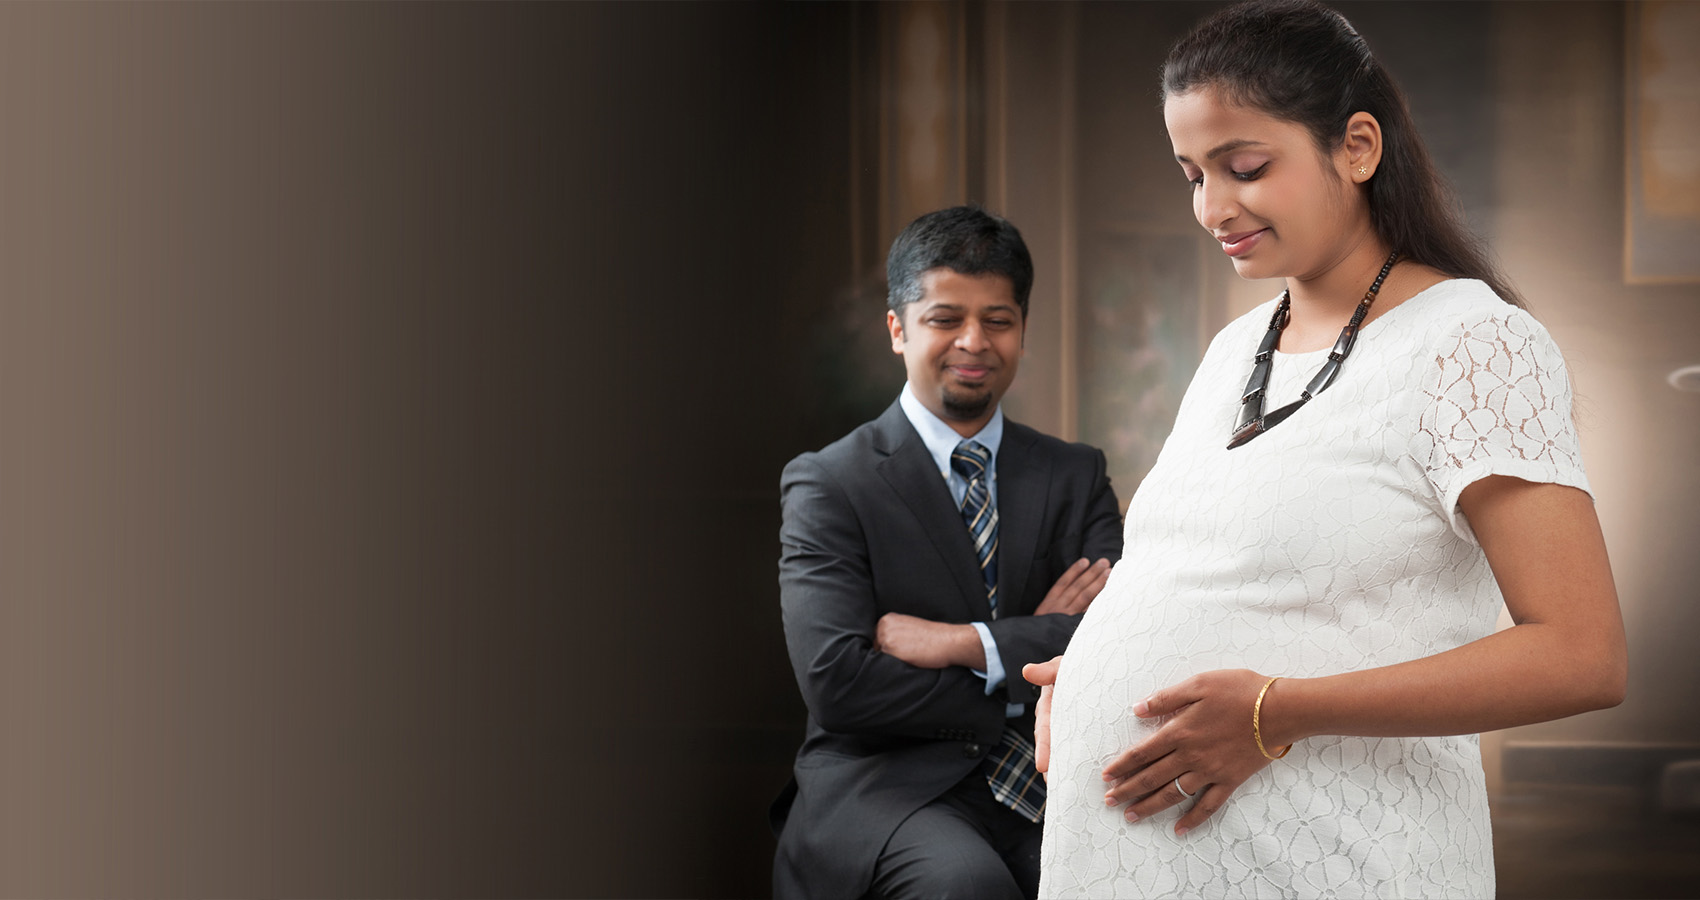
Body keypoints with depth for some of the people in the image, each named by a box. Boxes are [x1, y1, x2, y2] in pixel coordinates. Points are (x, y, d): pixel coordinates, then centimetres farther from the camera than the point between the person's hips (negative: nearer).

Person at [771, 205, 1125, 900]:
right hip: (887, 785, -3)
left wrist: (964, 643, -13)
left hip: (1049, 791, 4)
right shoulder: (828, 485, 2)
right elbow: (835, 681, -12)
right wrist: (1029, 670, -7)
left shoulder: (1076, 477, 14)